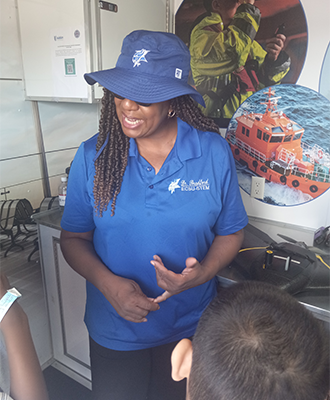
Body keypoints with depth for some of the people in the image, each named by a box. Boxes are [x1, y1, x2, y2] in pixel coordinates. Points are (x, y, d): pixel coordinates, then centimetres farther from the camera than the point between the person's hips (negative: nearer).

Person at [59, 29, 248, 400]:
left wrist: (204, 272, -21)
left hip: (191, 328, 1)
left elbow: (231, 231, -3)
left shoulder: (213, 153, -13)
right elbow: (73, 237, -4)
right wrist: (107, 282, -21)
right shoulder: (92, 157, -12)